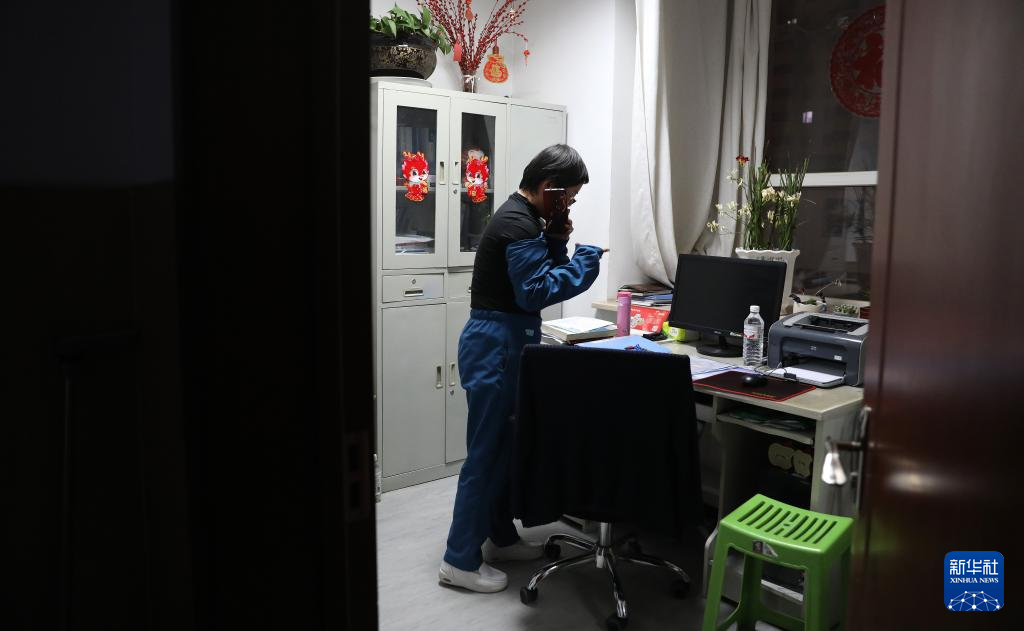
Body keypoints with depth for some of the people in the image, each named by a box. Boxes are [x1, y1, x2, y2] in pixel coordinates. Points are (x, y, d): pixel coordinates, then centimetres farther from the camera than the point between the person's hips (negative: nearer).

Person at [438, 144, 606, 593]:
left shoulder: (524, 218, 15)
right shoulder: (518, 224, -17)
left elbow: (535, 273, 18)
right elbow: (535, 292, -22)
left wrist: (556, 243, 4)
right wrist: (584, 261, -14)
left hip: (506, 343, 10)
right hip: (496, 345, -10)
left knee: (507, 444, 16)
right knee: (487, 450, -4)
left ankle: (501, 537, 30)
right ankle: (460, 560, 7)